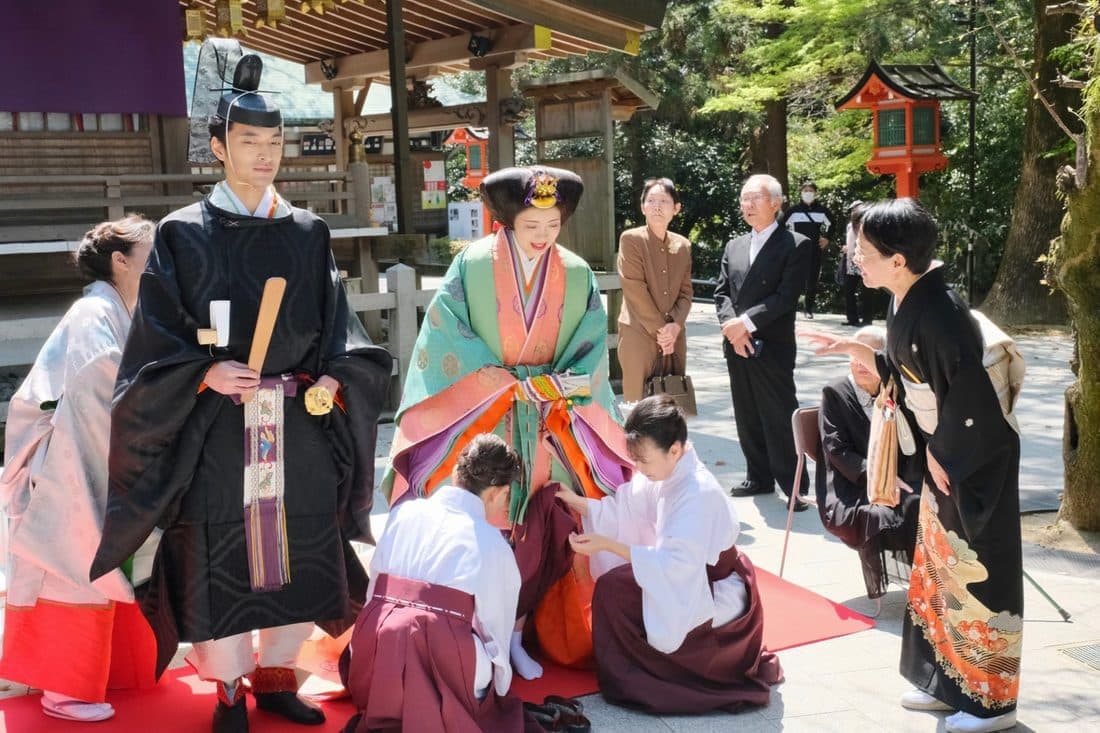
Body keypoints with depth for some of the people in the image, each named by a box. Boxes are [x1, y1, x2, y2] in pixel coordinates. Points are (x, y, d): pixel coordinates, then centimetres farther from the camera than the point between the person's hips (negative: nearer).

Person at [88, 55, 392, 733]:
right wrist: (208, 373, -19)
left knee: (303, 555, 7)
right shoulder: (183, 236, 0)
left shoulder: (308, 234, 8)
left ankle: (276, 674, 27)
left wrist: (331, 379, -11)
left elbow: (335, 328, 7)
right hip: (215, 428, -3)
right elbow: (157, 336, -2)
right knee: (221, 559, 2)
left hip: (300, 423, 3)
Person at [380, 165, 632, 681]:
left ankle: (514, 633, 14)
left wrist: (546, 385, -12)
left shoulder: (577, 276, 2)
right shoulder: (472, 265, -4)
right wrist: (488, 373, -15)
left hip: (544, 428, 2)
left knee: (533, 530, 2)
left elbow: (590, 353, 2)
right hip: (476, 421, -2)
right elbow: (443, 332, -6)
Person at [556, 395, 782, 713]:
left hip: (716, 597, -9)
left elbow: (677, 562, -34)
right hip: (691, 582, 9)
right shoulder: (665, 473, -3)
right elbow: (624, 510, 1)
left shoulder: (699, 493, -29)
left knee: (613, 590, -19)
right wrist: (575, 501, -12)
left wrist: (607, 545, -35)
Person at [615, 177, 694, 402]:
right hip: (638, 334, -5)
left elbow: (685, 293, 9)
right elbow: (635, 290, -10)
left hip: (674, 336, 5)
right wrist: (659, 330, -11)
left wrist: (674, 326, -8)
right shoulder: (631, 239, -4)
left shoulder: (683, 245, 12)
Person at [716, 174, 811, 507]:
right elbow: (721, 293, 11)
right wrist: (731, 326, -8)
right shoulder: (734, 246, 15)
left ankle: (794, 485, 4)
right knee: (747, 418, 12)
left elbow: (786, 296, -13)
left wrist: (746, 323, -16)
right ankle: (759, 477, 24)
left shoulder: (795, 245, -4)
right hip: (736, 346, 6)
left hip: (772, 346, -6)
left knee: (780, 419, -4)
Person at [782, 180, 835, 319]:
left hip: (816, 250, 2)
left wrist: (827, 238, 12)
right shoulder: (794, 210, -2)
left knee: (813, 279, 1)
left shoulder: (821, 210, 4)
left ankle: (809, 308, 11)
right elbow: (782, 225, 9)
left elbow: (831, 224, 21)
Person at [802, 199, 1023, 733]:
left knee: (976, 572, 4)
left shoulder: (939, 312, -27)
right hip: (943, 454, 9)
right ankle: (948, 682, 32)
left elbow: (971, 392, -28)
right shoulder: (905, 303, 0)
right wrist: (857, 351, 2)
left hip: (975, 459, -9)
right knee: (938, 566, 17)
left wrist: (944, 455, -17)